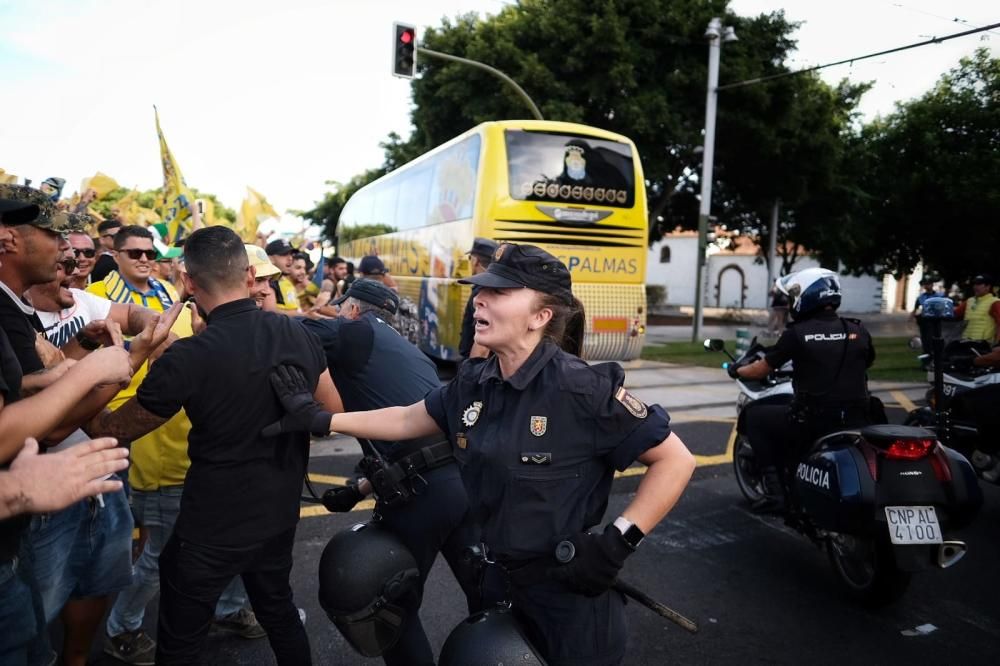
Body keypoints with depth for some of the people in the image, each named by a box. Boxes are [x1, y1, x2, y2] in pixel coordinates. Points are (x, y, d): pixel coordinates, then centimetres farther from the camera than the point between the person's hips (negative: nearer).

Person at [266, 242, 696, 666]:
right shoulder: (473, 383, -5)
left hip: (570, 590, -6)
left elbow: (675, 460, -18)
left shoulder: (586, 391, -24)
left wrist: (618, 542, -22)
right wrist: (319, 418, 3)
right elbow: (407, 420, 9)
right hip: (498, 579, 6)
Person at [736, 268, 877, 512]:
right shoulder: (858, 331, 5)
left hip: (812, 421, -5)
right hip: (856, 420, 5)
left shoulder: (796, 333, -6)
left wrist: (737, 370, 23)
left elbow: (761, 370, 3)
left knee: (755, 416, 16)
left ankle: (775, 490, 8)